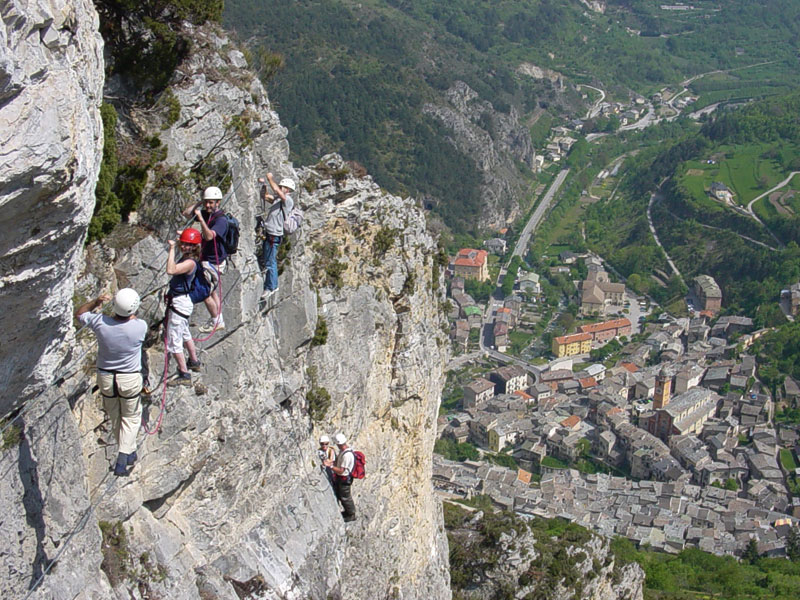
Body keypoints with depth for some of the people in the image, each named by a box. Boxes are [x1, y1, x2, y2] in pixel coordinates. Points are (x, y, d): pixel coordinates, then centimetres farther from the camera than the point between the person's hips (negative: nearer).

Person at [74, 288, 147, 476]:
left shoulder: (100, 322, -20)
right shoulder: (140, 327, -23)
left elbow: (78, 313, 0)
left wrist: (96, 301, -1)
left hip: (105, 378, 2)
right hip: (130, 379, -2)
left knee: (115, 417, 22)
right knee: (131, 418, 17)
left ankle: (129, 452, 39)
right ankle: (123, 458, 7)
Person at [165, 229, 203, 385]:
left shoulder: (190, 262, -24)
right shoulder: (185, 258, 4)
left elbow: (171, 270, -39)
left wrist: (172, 248, -34)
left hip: (180, 303, -11)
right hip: (182, 300, 11)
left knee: (173, 341, -5)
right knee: (185, 334, 29)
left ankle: (184, 375, 1)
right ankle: (194, 362, 47)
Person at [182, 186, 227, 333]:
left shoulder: (221, 220, -22)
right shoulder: (206, 213, 3)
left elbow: (209, 236, -35)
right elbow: (185, 213, 8)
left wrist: (200, 218, -35)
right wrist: (199, 202, -2)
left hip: (214, 263, -9)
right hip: (207, 260, 9)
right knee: (213, 292, 17)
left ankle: (215, 321, 15)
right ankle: (219, 321, 29)